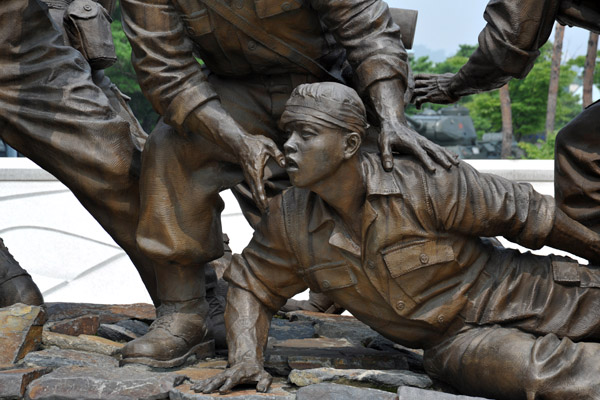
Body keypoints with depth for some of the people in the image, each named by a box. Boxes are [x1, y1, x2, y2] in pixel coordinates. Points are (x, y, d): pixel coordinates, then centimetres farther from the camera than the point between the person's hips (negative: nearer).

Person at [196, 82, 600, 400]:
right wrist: (246, 358, -12)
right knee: (524, 368, -31)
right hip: (453, 340, 1)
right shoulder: (290, 218, -8)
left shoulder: (428, 184, -20)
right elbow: (251, 285, 6)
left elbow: (525, 212, -10)